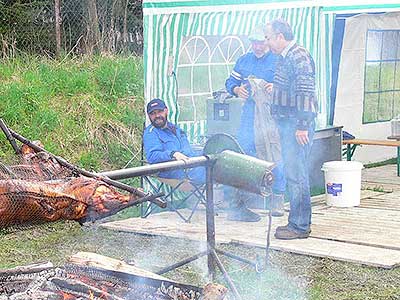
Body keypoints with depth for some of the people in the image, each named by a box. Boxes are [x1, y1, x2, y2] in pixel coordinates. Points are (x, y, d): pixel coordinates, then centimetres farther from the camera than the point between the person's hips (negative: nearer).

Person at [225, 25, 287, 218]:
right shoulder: (243, 61, 16)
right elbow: (230, 82, 21)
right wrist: (237, 90, -1)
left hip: (273, 117, -4)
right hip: (248, 115, 4)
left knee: (275, 158, -5)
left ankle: (278, 199, 4)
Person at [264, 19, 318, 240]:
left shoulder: (299, 58, -15)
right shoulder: (284, 57, 16)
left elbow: (305, 93, -21)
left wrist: (302, 126, -23)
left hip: (297, 124, -10)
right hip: (286, 123, 10)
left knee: (296, 174, -8)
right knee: (292, 172, 13)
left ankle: (300, 226, -3)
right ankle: (299, 221, 21)